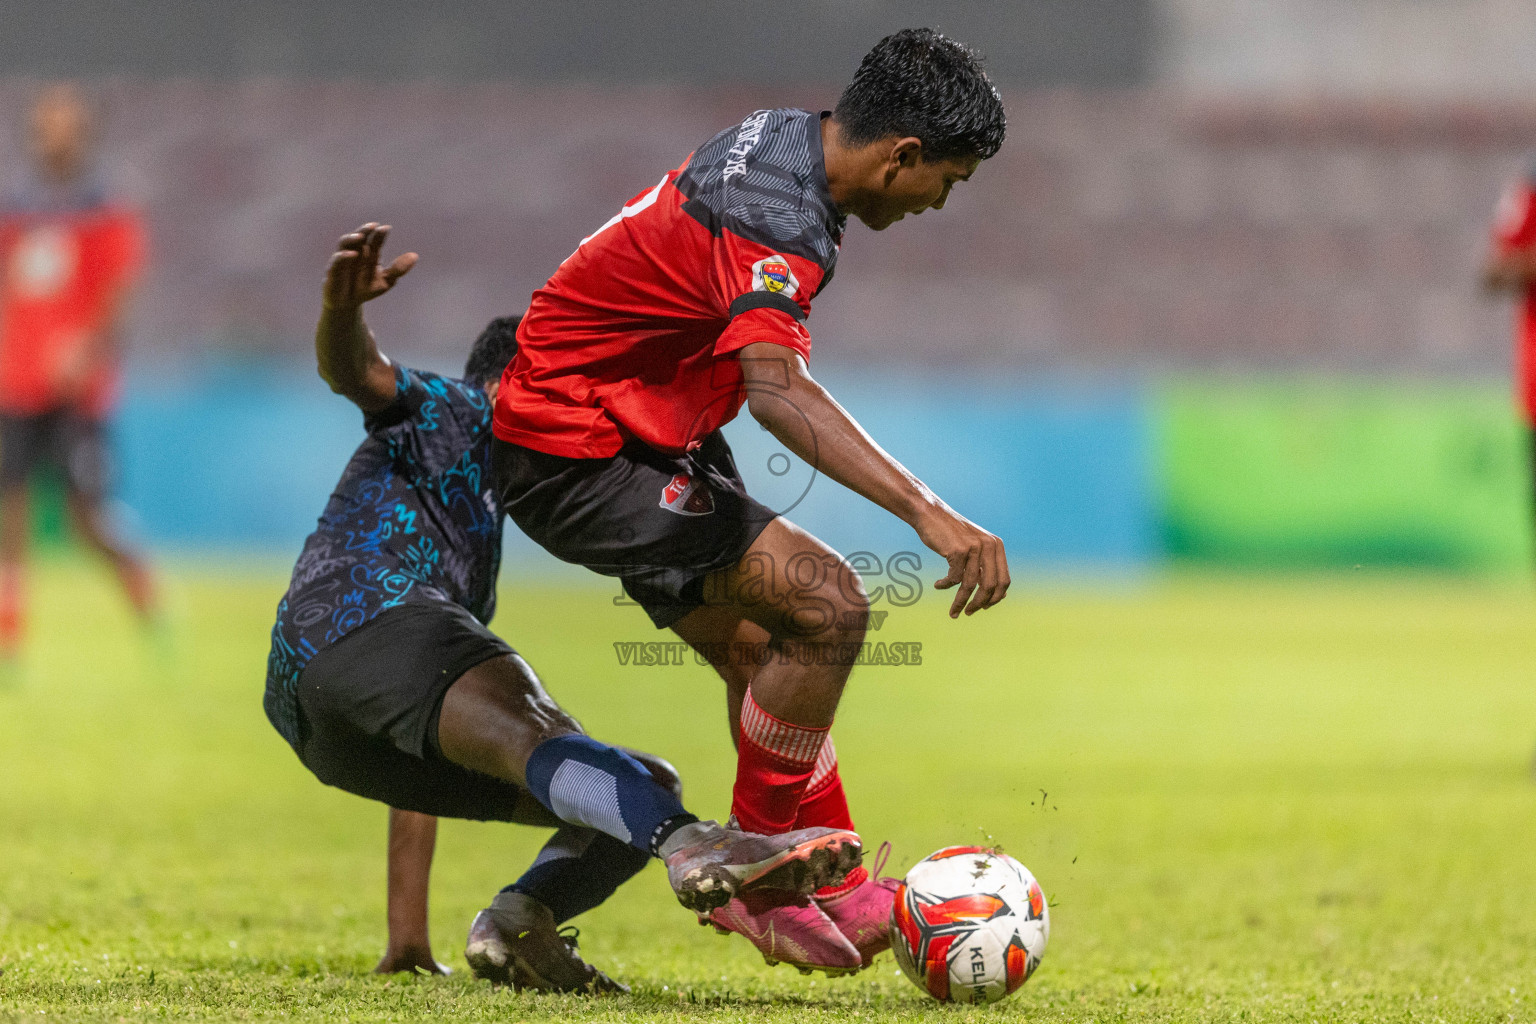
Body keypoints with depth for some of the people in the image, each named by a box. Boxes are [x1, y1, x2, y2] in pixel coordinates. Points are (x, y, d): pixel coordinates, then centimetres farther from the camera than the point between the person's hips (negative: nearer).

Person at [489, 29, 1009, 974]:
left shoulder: (781, 137, 3)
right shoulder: (777, 222, -29)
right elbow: (777, 392, -45)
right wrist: (929, 513, -53)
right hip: (576, 459, -11)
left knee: (763, 657, 16)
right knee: (827, 604, -17)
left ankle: (834, 889, 25)